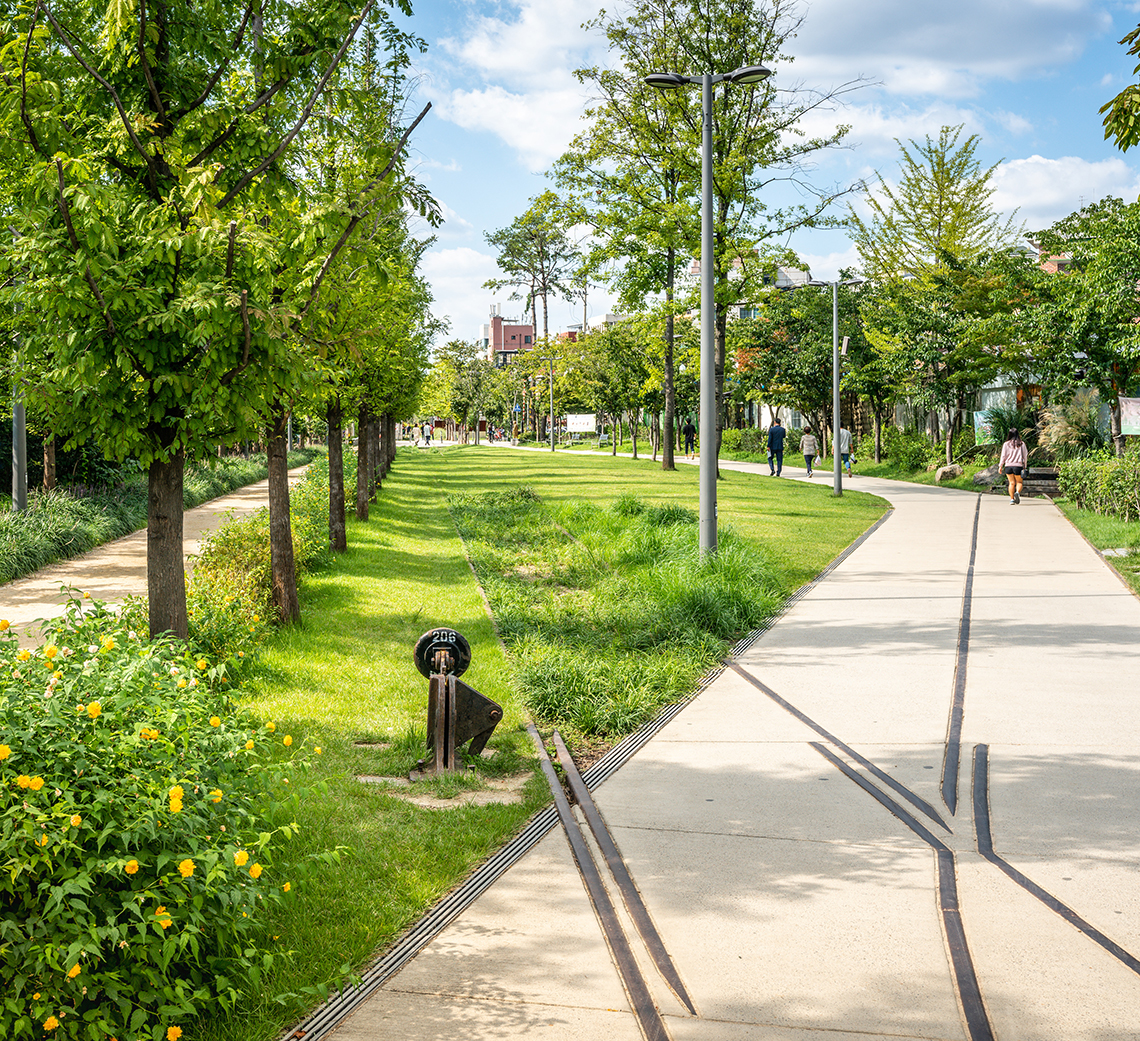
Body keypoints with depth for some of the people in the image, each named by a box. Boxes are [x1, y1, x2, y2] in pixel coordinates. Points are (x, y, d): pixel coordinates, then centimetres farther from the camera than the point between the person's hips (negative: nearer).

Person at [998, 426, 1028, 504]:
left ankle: (1012, 499, 3)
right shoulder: (1022, 444, 0)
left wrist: (1000, 466, 9)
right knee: (1019, 482, 10)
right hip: (1018, 466, -1)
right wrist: (1024, 466, 16)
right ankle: (1017, 492, -19)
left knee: (1012, 483, 8)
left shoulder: (1006, 444, -1)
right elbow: (1025, 455, 5)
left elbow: (1003, 456, 1)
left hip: (1008, 466, 1)